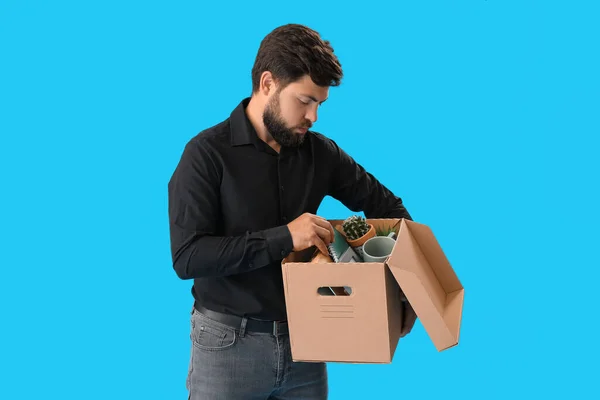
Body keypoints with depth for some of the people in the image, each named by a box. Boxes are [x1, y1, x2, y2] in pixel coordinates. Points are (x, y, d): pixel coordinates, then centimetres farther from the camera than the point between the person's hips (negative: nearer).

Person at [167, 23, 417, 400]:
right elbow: (187, 257, -19)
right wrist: (282, 238, -24)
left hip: (304, 337, 4)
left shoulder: (320, 152, 2)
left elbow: (384, 203, 14)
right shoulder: (208, 153, -11)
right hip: (229, 341, -4)